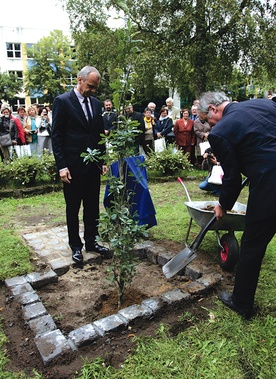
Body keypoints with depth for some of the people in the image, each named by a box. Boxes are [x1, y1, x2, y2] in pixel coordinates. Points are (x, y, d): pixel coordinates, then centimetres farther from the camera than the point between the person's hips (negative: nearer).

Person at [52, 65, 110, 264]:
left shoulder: (97, 103, 10)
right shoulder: (62, 101, -6)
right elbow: (56, 136, -9)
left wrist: (103, 161, 9)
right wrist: (61, 166, -14)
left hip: (93, 165, 5)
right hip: (73, 166, -5)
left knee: (92, 207, 13)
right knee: (73, 209, 8)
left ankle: (92, 241, 28)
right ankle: (76, 246, 22)